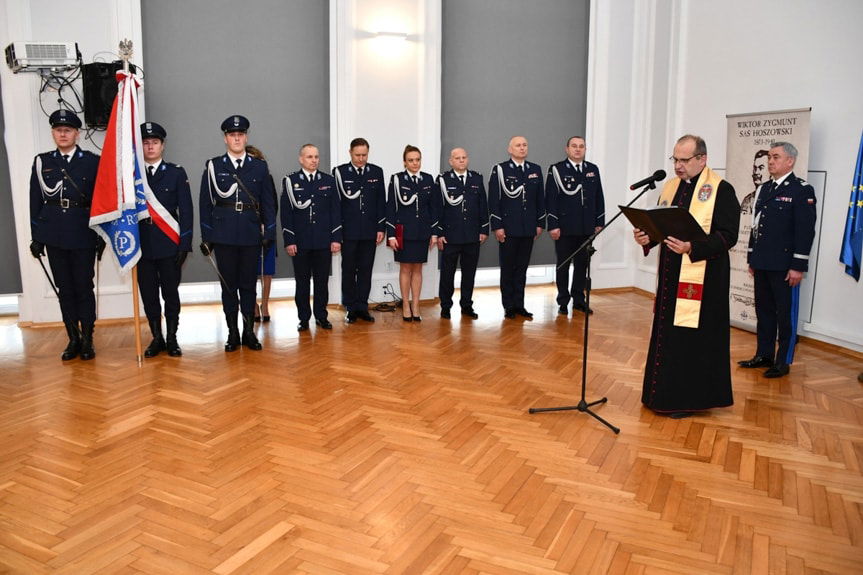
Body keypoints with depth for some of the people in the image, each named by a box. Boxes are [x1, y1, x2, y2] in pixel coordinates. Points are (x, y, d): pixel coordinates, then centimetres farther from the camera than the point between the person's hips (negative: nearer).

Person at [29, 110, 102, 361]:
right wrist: (36, 237, 5)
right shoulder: (41, 162, 8)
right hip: (53, 235, 2)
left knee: (84, 287, 3)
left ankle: (87, 339, 14)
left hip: (83, 235, -2)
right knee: (64, 289, 7)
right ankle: (73, 339, 17)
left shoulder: (92, 161, 1)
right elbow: (35, 202, 8)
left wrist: (101, 235, -2)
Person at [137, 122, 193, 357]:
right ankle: (157, 338, 18)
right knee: (148, 294, 7)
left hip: (169, 243, -2)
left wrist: (184, 243, -7)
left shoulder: (176, 173, 3)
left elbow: (186, 209, 0)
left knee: (170, 292, 4)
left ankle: (171, 338, 16)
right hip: (142, 244, 2)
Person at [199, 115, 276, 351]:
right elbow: (206, 203, 3)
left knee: (248, 285, 7)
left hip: (250, 236, 1)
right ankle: (232, 333, 15)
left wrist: (268, 233, 0)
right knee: (228, 285, 6)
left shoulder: (260, 167, 6)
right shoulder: (213, 166, 4)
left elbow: (268, 203, 6)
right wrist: (206, 237, -1)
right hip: (223, 236, 0)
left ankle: (249, 332, 17)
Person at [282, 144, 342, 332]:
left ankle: (321, 316, 18)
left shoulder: (329, 180, 7)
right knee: (302, 281, 6)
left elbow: (335, 211, 6)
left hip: (324, 241, 1)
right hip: (300, 242, -1)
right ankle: (304, 319, 15)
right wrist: (289, 240, -7)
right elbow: (286, 213, -1)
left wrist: (336, 238, -1)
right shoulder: (290, 181, 2)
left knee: (322, 281, 7)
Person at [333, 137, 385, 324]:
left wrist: (381, 228, 1)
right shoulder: (339, 172, -1)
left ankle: (362, 307, 16)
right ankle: (351, 308, 14)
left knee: (366, 270, 7)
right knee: (348, 270, 6)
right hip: (348, 230, -2)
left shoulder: (377, 172, 6)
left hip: (370, 231, 2)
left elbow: (381, 202, 6)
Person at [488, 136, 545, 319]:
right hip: (508, 228, -4)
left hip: (528, 228, 4)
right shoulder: (499, 170, -2)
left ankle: (519, 304, 17)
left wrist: (540, 223, 8)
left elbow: (540, 199, 13)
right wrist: (497, 226, -11)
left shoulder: (536, 170, 11)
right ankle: (509, 306, 12)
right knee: (507, 268, 5)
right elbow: (493, 200, -6)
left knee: (522, 268, 9)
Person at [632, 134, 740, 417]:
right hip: (671, 276, 7)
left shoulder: (721, 190, -9)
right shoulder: (671, 186, 12)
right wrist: (646, 236, -5)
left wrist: (692, 247, -29)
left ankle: (689, 399, 14)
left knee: (693, 338, 0)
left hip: (701, 280, -7)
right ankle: (665, 392, 27)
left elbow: (728, 235, -16)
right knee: (667, 334, 13)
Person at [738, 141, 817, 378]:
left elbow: (806, 230, -12)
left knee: (786, 313, 2)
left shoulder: (802, 190, -8)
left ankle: (783, 361, 11)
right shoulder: (764, 189, 14)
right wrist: (752, 258, 16)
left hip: (784, 265, -7)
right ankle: (764, 355, 24)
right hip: (762, 263, 7)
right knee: (763, 311, 13)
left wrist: (798, 266, -16)